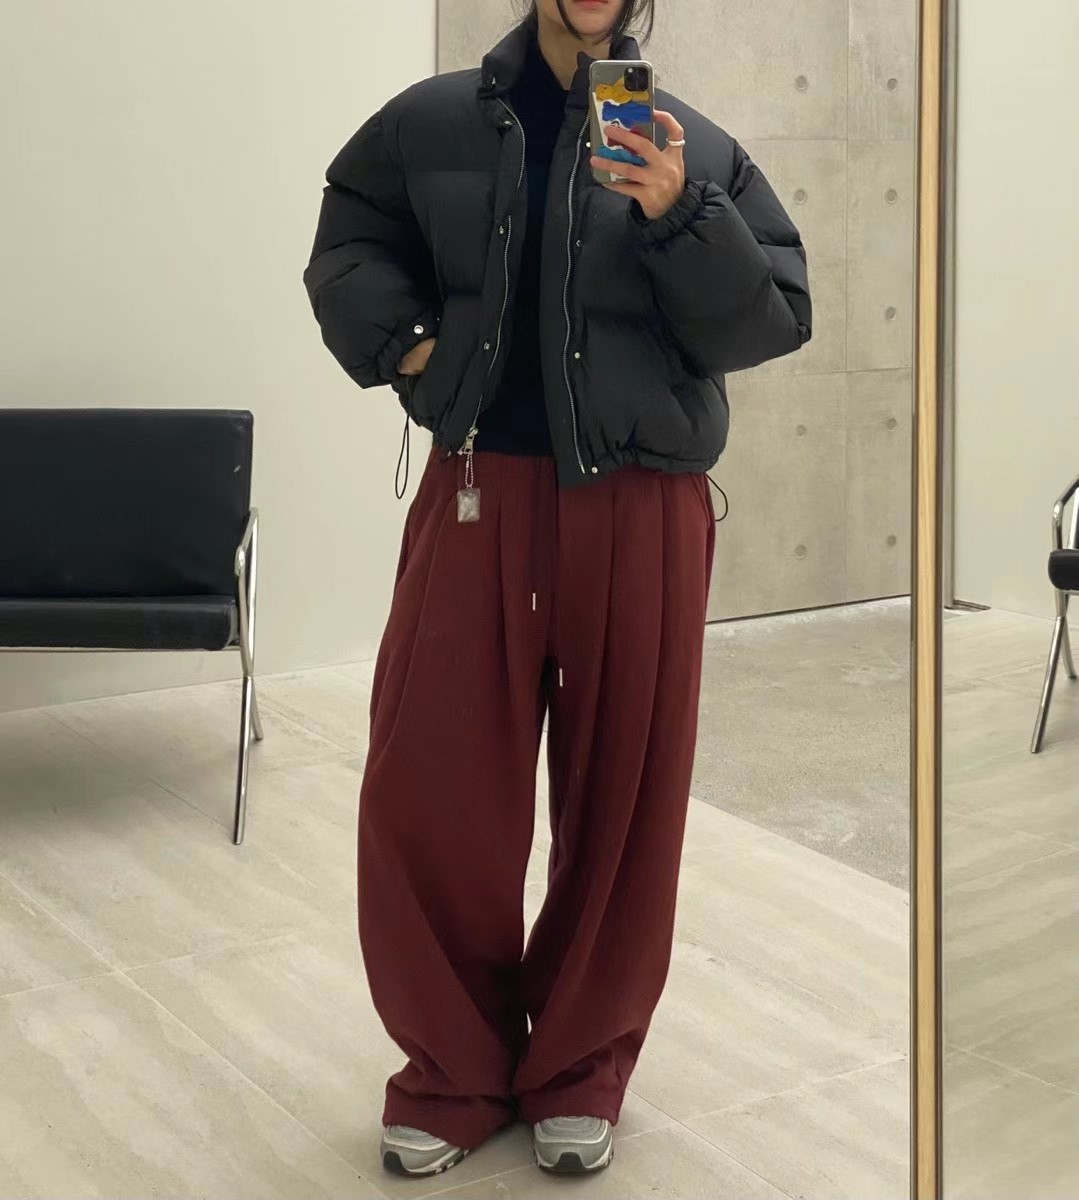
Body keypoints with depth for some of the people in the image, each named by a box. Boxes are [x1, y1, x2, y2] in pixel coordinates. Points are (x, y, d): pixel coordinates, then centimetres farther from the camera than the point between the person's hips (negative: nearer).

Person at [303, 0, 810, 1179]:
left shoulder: (698, 148, 1)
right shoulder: (432, 122, 4)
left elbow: (775, 317, -1)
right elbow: (345, 249, 18)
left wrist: (681, 218, -16)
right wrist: (402, 342, 1)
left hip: (641, 509, 0)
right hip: (476, 493, 1)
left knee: (623, 798, 7)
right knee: (425, 793, 2)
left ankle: (580, 1069, 27)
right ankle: (457, 1068, 23)